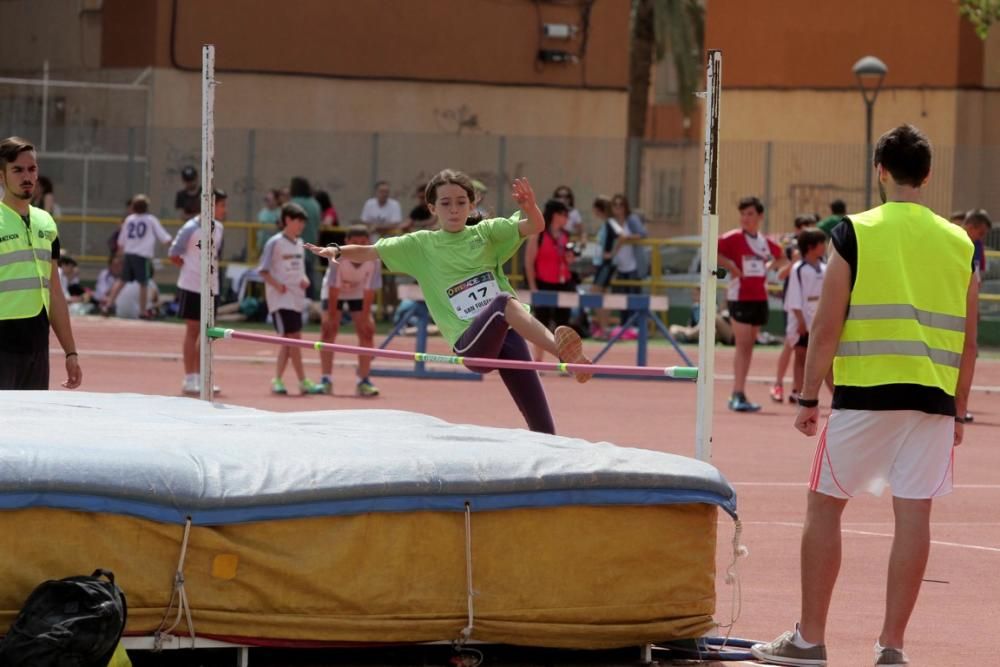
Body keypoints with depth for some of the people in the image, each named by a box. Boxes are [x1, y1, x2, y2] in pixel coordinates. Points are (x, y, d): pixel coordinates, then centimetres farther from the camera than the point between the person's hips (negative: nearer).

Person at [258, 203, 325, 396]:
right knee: (294, 338, -9)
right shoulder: (275, 242, -9)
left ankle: (277, 380, 16)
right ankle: (303, 382, -8)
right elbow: (263, 270, -8)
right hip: (281, 298, -7)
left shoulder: (299, 243, 12)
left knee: (288, 340, 9)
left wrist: (304, 279, 2)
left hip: (296, 298, 7)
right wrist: (276, 285, -19)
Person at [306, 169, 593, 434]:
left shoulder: (486, 233, 13)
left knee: (542, 428, -5)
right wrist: (337, 252, -9)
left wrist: (529, 206, -22)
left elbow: (535, 226, 0)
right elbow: (370, 252, 10)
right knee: (504, 301, -37)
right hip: (470, 344, -3)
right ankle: (563, 350, -54)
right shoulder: (420, 245, 12)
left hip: (507, 335, 3)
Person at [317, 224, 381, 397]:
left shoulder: (374, 260, -29)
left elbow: (369, 292, -23)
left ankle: (363, 381, 1)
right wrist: (331, 316, -25)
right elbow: (334, 289, -29)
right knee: (329, 330, -12)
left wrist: (365, 318, -21)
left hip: (359, 294, 2)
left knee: (367, 331, -6)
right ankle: (326, 379, -6)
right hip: (335, 293, -2)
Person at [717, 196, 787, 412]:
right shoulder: (733, 238, -8)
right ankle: (738, 395, -13)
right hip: (740, 296, -6)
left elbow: (781, 258, 27)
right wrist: (730, 266, -17)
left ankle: (738, 396, 15)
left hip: (760, 298, 6)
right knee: (743, 344, -11)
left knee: (749, 346, 9)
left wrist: (769, 267, 10)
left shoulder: (765, 242, 9)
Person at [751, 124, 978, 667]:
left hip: (865, 392, -3)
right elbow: (969, 342, 9)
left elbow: (827, 328, -5)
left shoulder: (855, 235, -4)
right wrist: (959, 410, 17)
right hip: (933, 398, 3)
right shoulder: (959, 244, 7)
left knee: (824, 505, 8)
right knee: (913, 514, 3)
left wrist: (808, 398, 2)